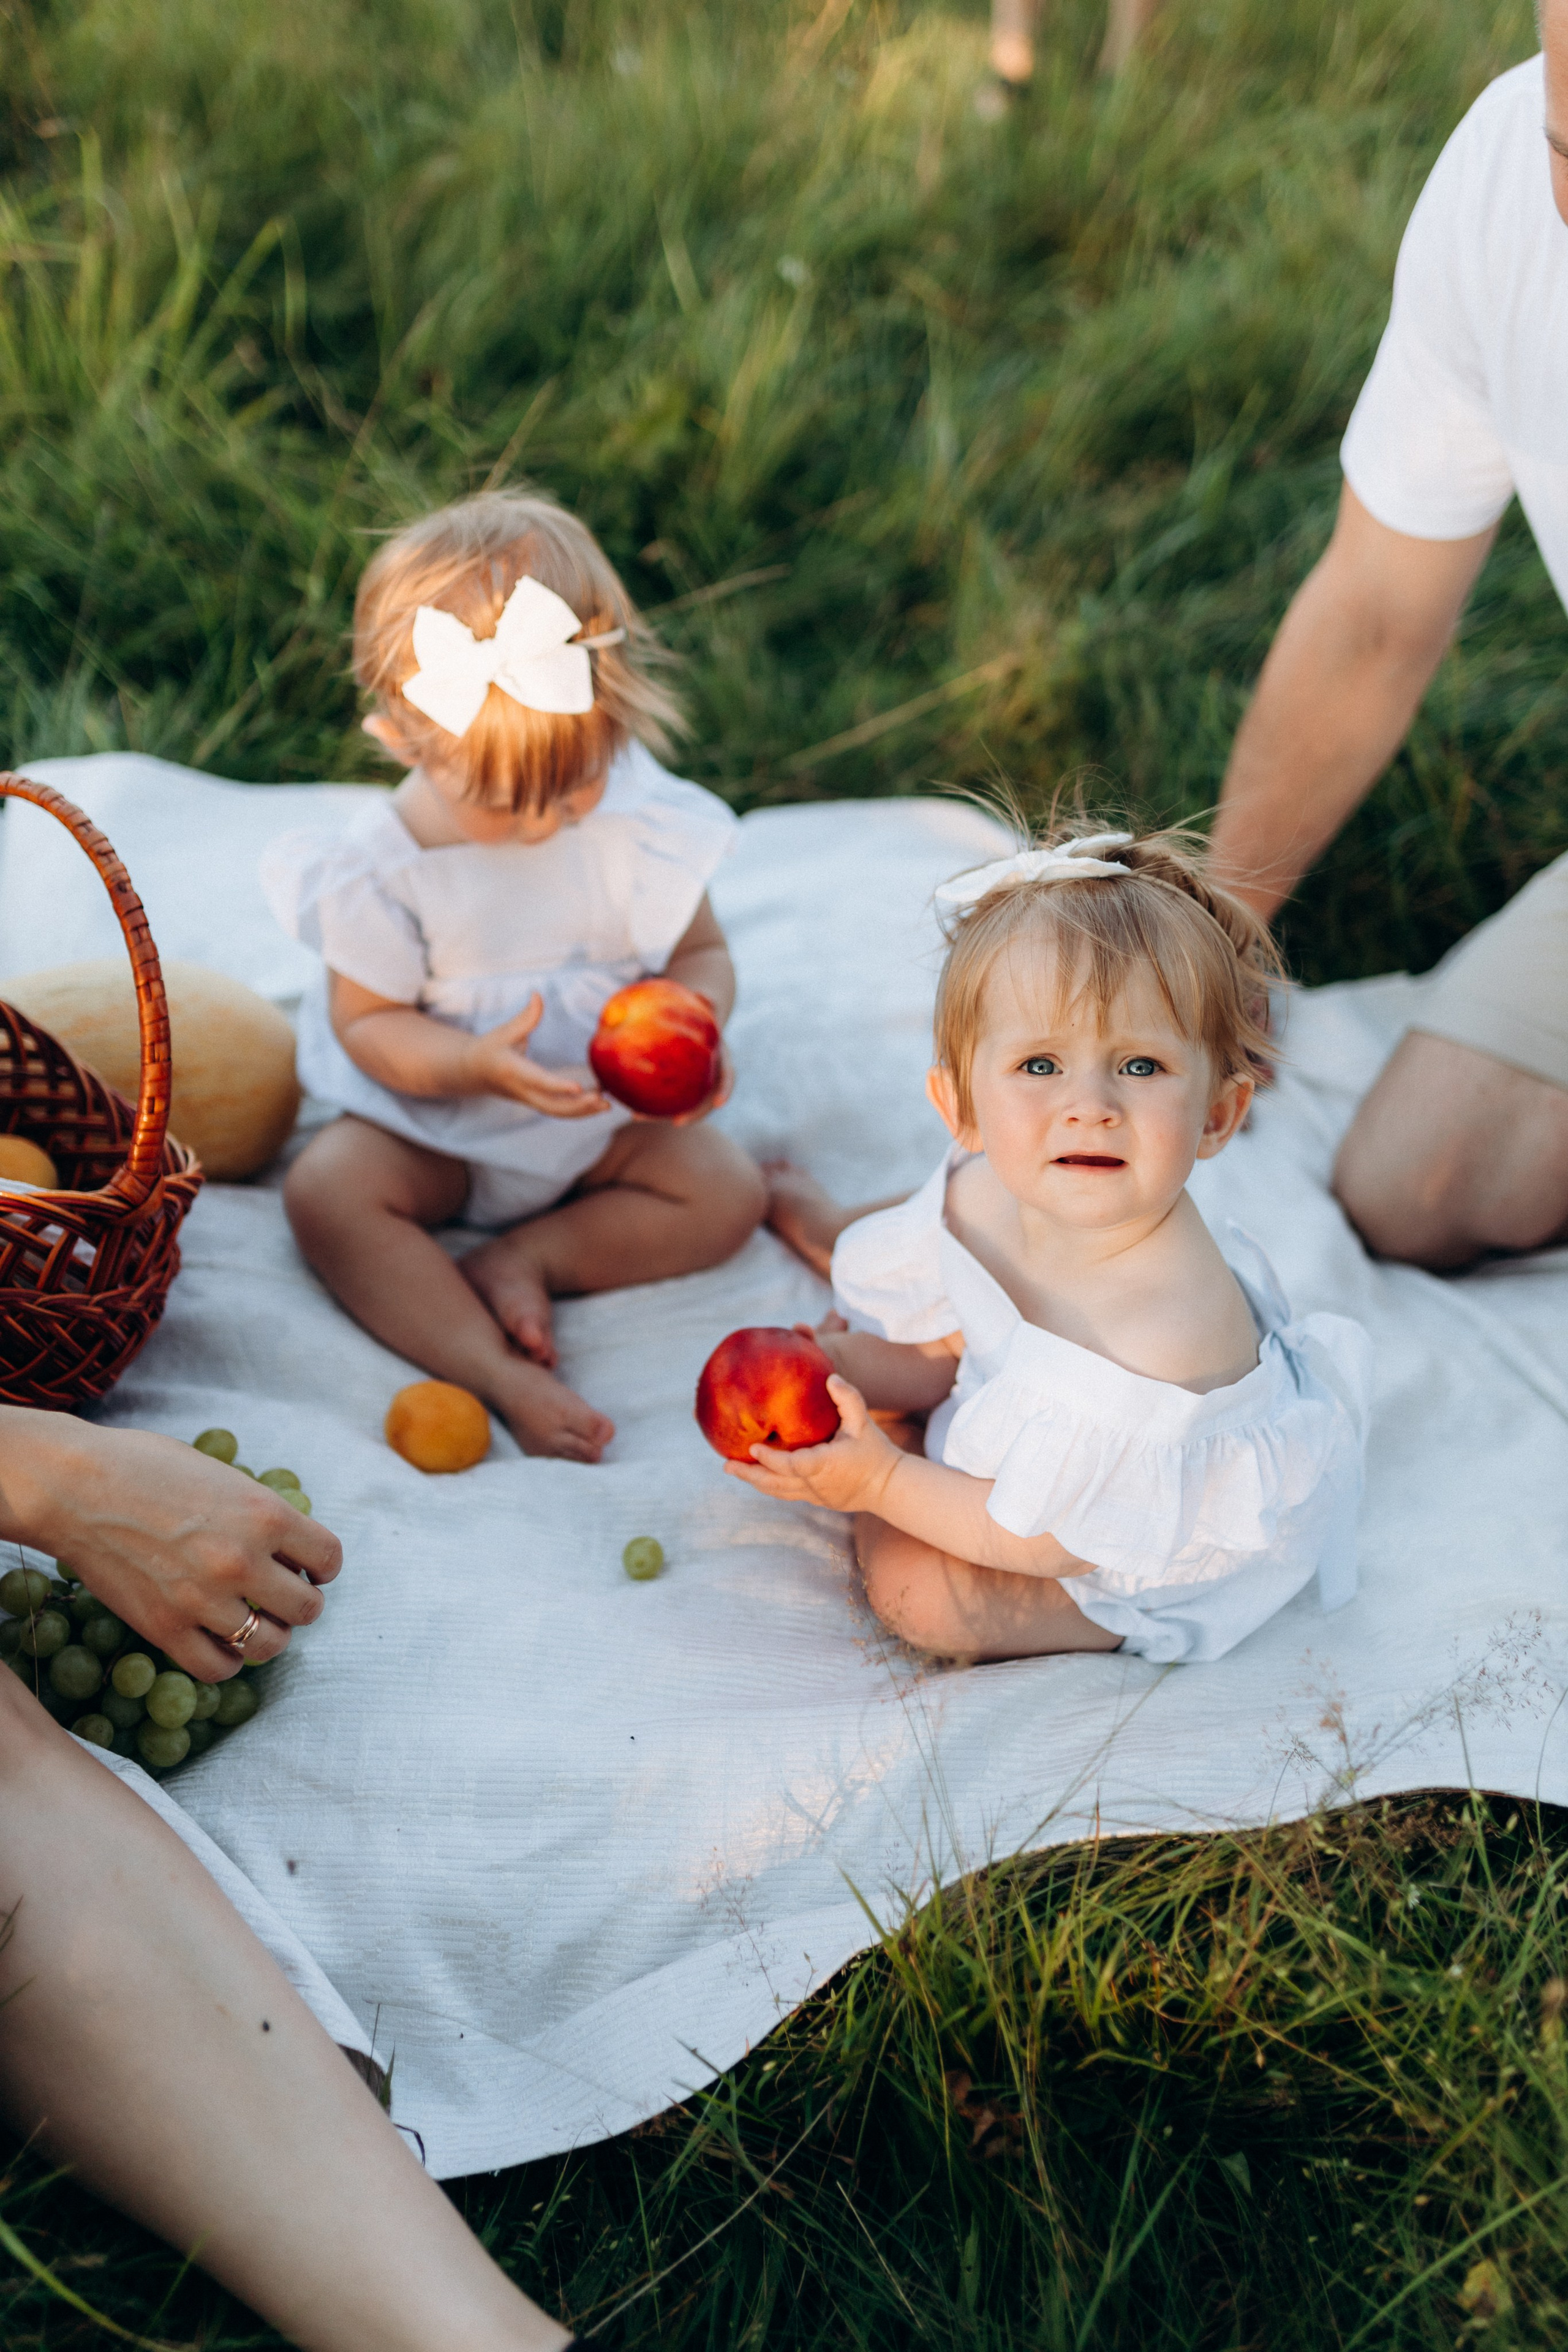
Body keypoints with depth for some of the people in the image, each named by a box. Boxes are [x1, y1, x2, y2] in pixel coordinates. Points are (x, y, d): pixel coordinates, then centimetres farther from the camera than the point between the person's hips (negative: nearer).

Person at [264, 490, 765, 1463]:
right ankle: (501, 1375, -33)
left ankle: (518, 1260, -14)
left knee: (729, 1193, -17)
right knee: (328, 1192, -26)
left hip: (605, 1118, 2)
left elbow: (702, 954, -4)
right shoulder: (385, 866, -20)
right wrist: (477, 1065, -33)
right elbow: (367, 1022, -14)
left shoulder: (646, 818, -15)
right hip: (439, 1125, -1)